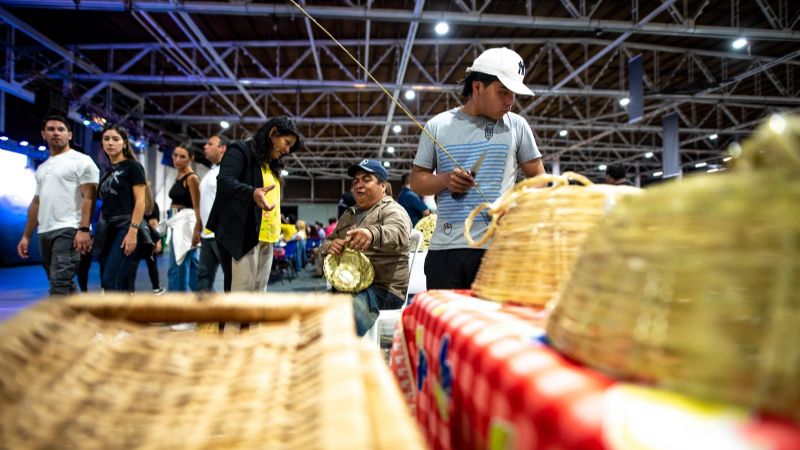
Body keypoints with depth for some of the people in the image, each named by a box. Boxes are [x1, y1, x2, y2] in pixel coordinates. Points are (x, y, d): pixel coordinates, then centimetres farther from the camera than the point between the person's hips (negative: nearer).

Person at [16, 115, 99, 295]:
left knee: (60, 284, -16)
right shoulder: (42, 168, 22)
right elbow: (36, 203, 24)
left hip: (68, 230, -8)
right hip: (44, 232, 8)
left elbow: (89, 197, -11)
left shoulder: (81, 161, -1)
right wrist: (26, 236, 18)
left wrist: (84, 229, -22)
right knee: (65, 284, 12)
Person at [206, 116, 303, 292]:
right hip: (242, 235, -8)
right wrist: (252, 193, -38)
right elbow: (224, 180, -20)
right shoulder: (241, 150, -3)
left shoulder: (270, 163, 22)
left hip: (265, 238, 9)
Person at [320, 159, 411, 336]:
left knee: (353, 305, -35)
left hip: (383, 289, -6)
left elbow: (399, 233, -24)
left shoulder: (392, 210, -2)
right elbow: (325, 244, 23)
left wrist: (372, 234, -47)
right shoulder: (349, 214, 22)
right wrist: (330, 246, -4)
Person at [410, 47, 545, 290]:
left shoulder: (516, 125, 6)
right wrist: (445, 180, -11)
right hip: (445, 248, 1)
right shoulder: (438, 126, 6)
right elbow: (417, 180, 9)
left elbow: (537, 176, 11)